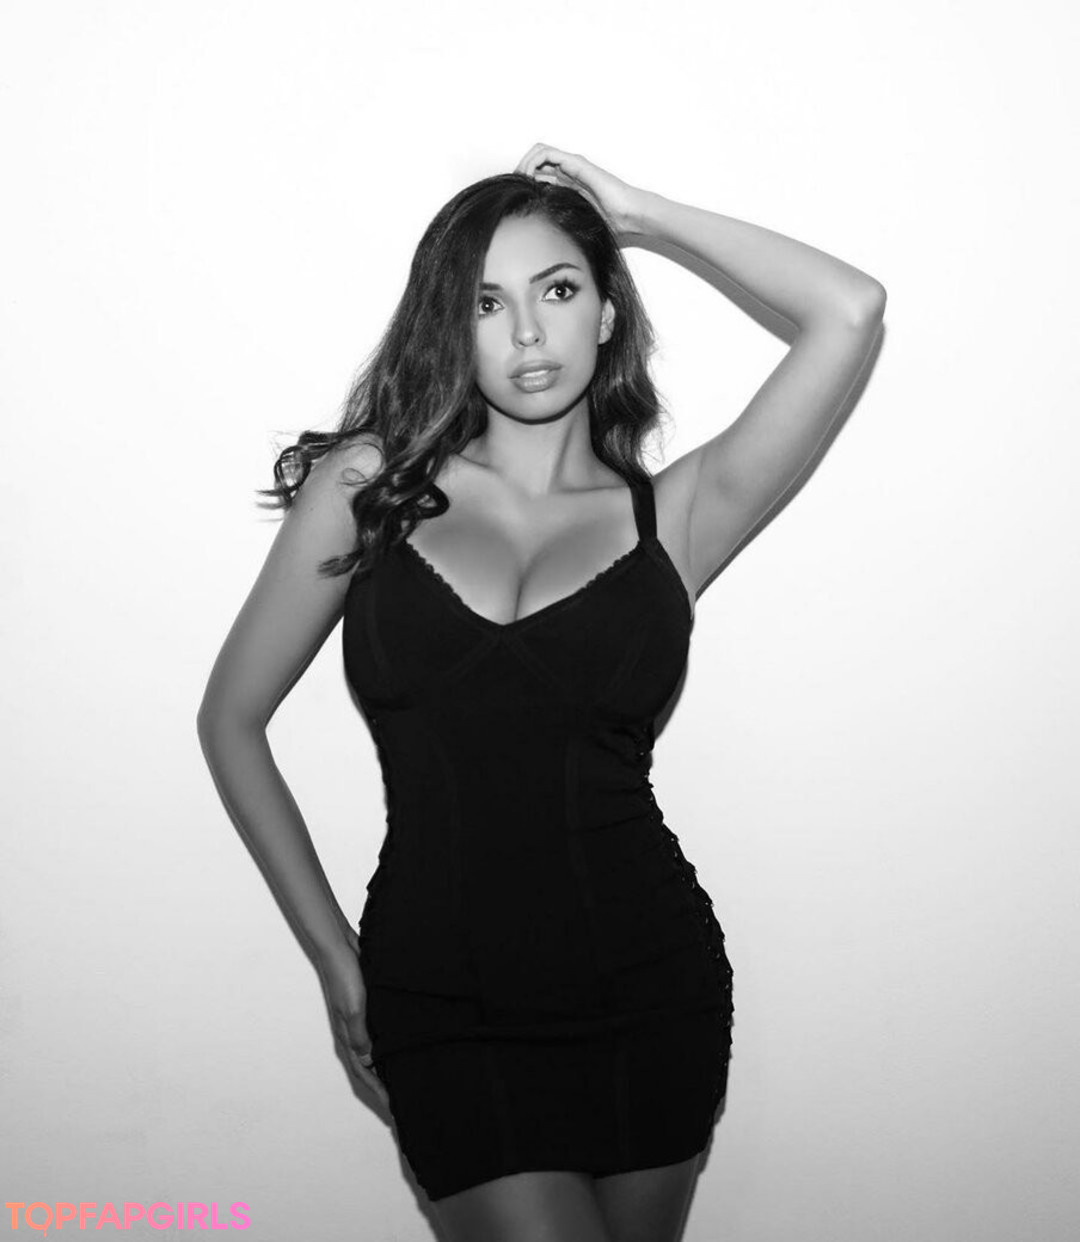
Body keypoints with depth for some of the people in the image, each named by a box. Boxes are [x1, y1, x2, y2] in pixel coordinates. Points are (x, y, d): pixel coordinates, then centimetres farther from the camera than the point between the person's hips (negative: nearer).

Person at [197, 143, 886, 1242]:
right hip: (443, 1008, -1)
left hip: (649, 993, 1)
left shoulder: (669, 515, 2)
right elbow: (232, 718, 8)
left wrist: (640, 214, 2)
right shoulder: (368, 486, 3)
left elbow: (850, 311, -7)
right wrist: (333, 956, 5)